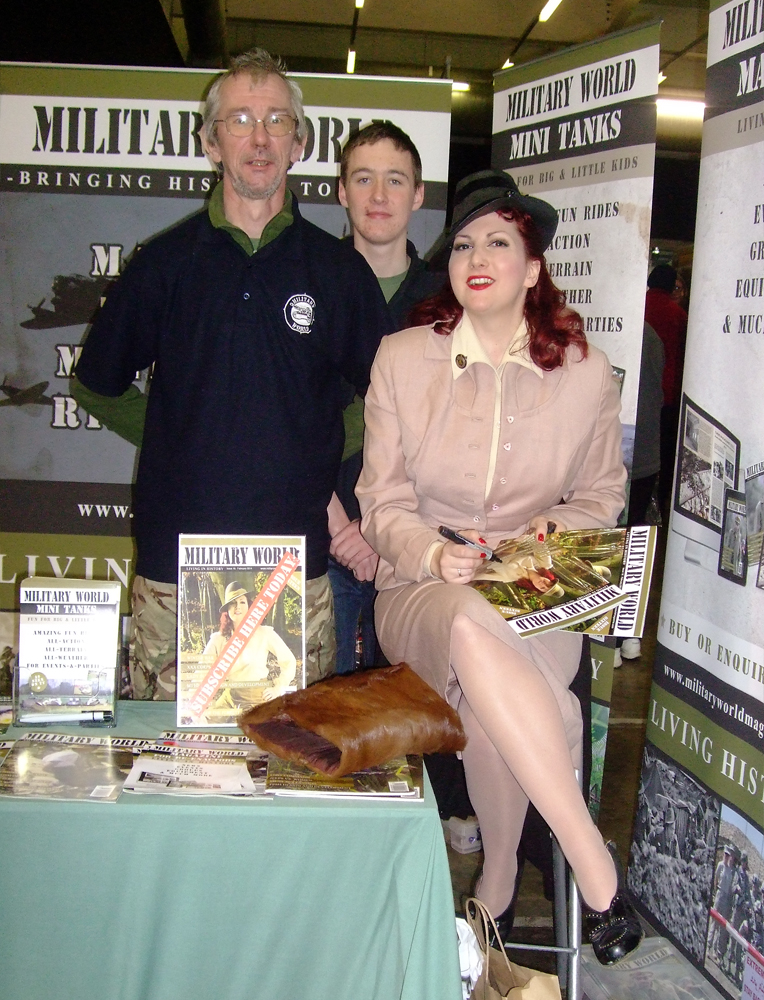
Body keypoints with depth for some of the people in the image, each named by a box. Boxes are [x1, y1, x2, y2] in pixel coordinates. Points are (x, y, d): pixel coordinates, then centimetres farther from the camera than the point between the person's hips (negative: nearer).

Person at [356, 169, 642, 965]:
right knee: (475, 630, -38)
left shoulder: (585, 371, 3)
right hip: (421, 593, 0)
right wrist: (434, 553, -18)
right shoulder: (402, 359, 3)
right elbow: (383, 503, 3)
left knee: (490, 701, -35)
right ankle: (592, 861, -29)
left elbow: (602, 497, 15)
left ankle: (497, 882, -8)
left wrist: (557, 531, -7)